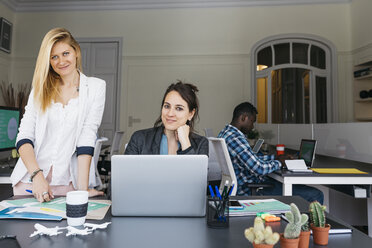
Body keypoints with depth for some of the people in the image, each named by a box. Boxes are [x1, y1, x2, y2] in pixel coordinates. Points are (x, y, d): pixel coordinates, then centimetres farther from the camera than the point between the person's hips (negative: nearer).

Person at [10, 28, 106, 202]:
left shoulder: (95, 87, -1)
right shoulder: (40, 89, 8)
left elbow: (87, 138, -9)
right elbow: (24, 136, 0)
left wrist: (82, 188, -14)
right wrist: (37, 175, -16)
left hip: (66, 182, -2)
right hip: (29, 180, 3)